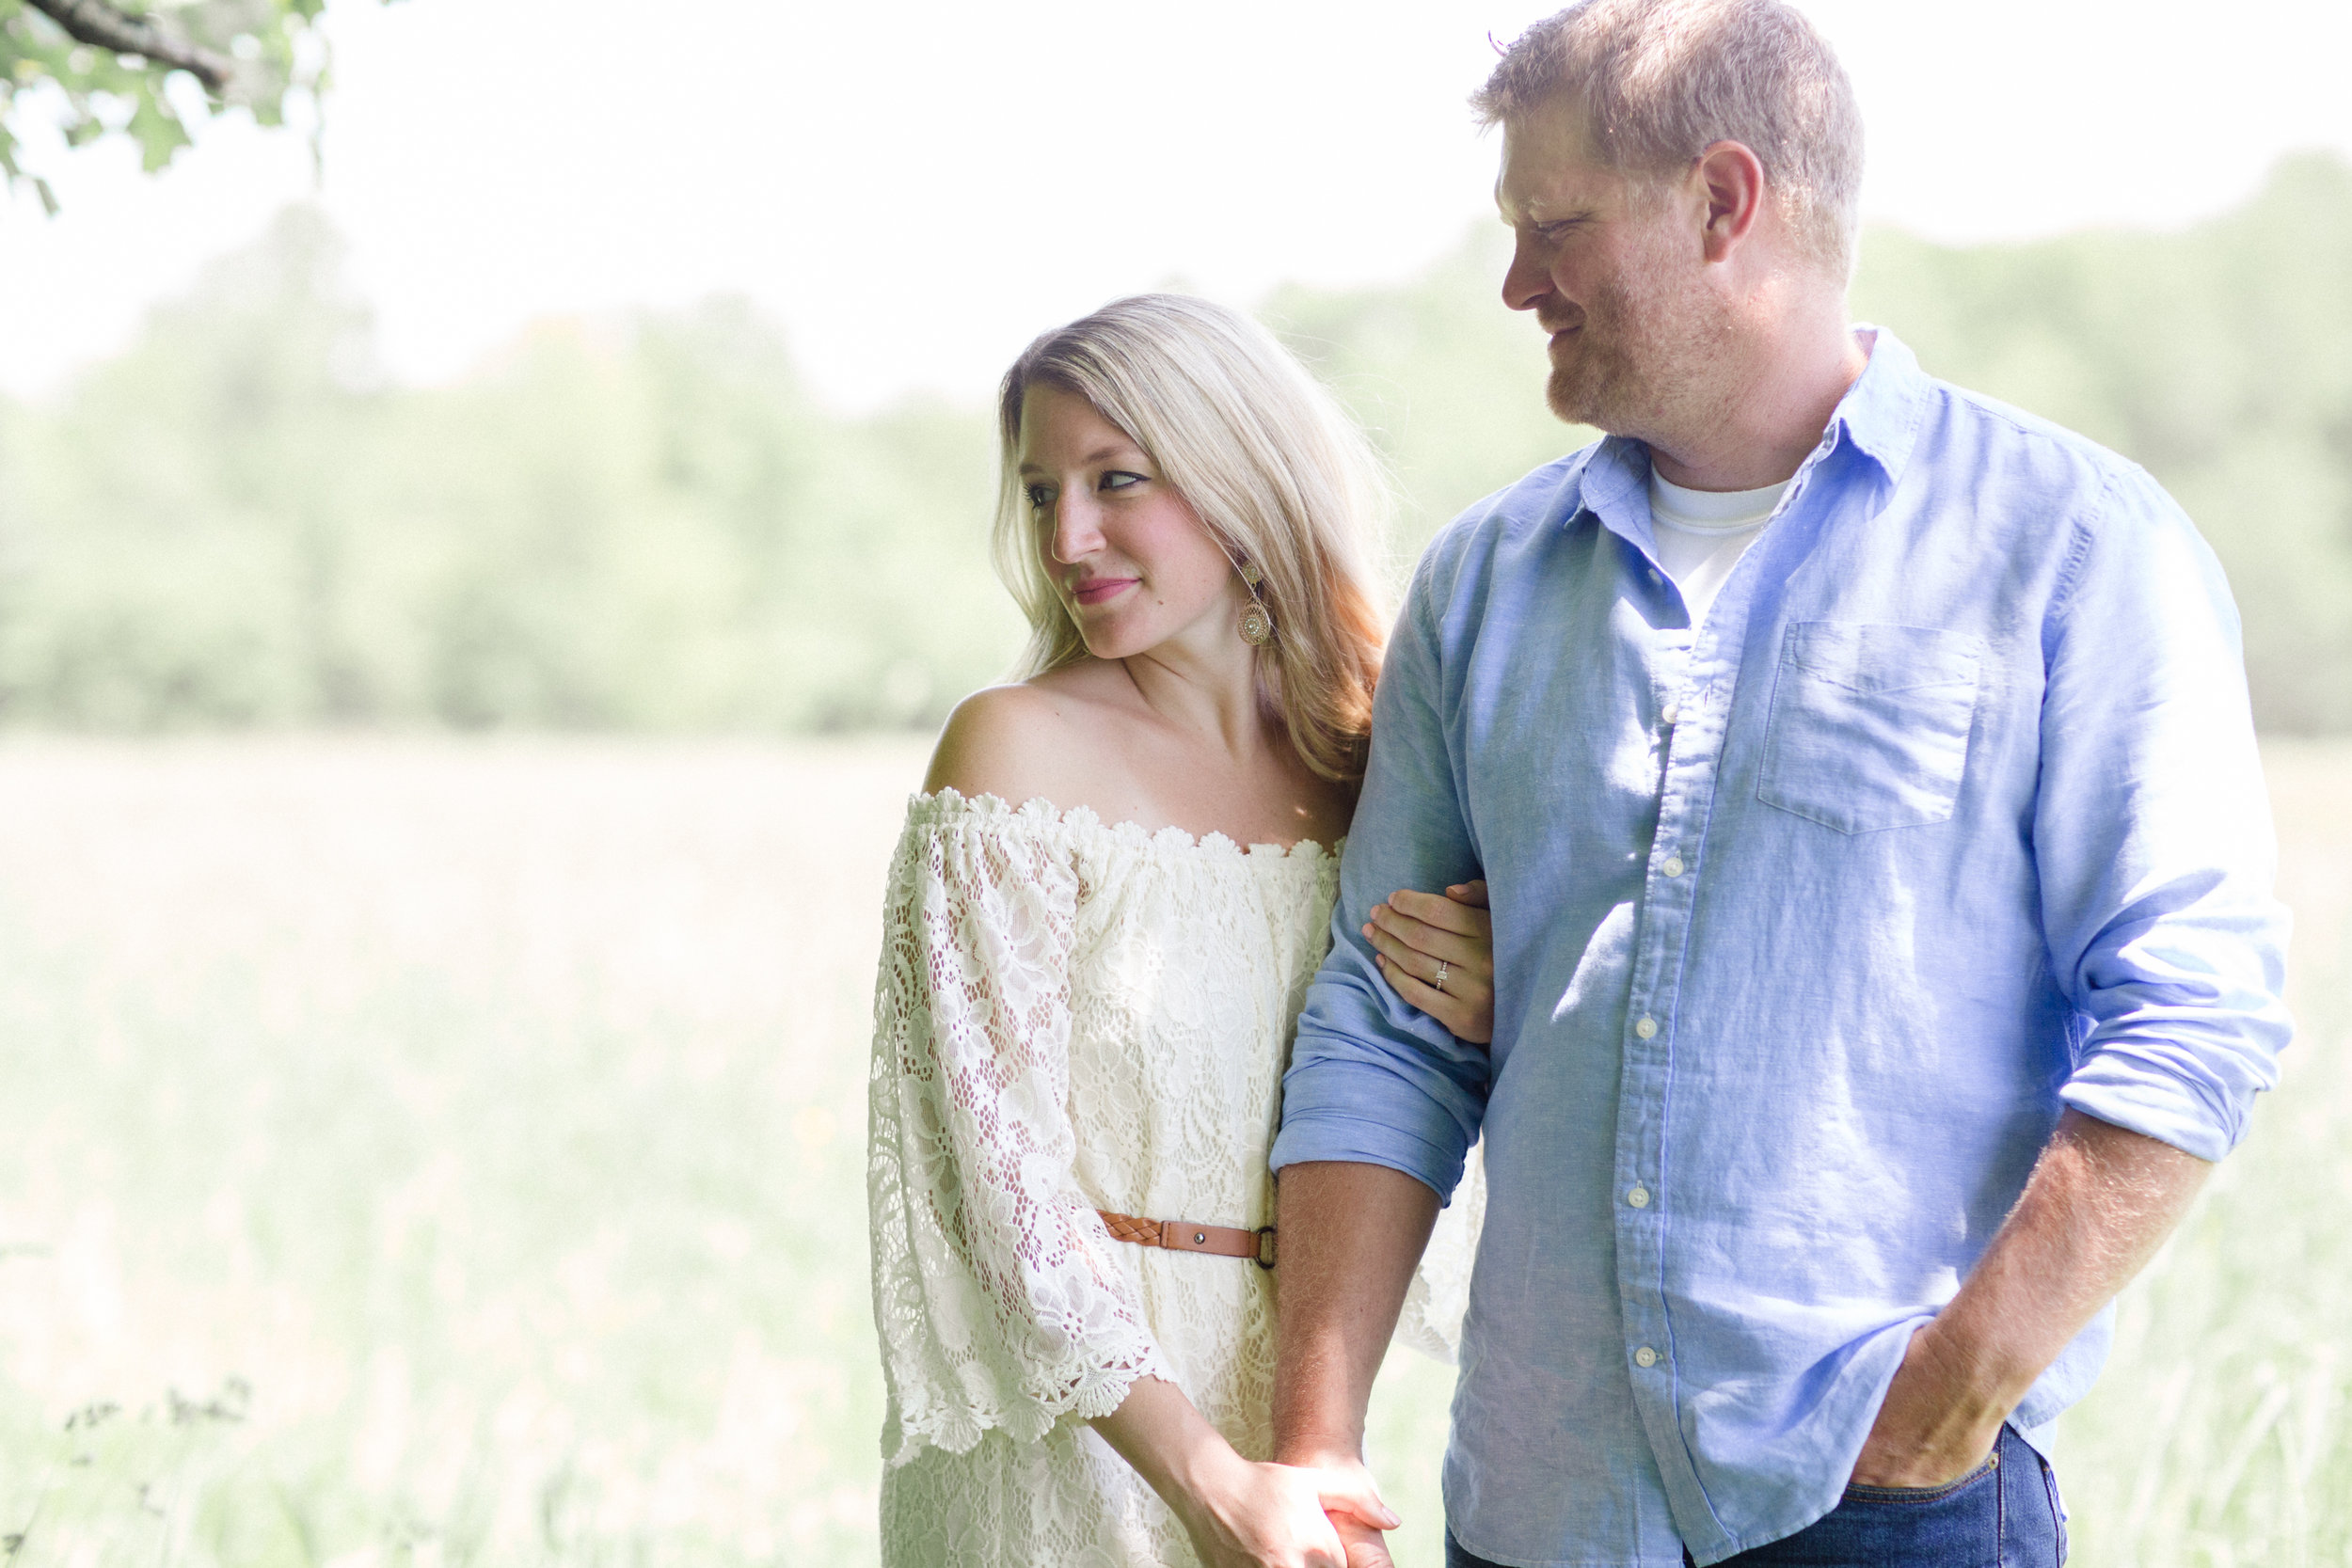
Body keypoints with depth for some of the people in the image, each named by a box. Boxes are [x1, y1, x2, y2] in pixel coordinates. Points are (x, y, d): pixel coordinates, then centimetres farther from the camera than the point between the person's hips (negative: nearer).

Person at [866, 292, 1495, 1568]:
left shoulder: (1364, 767, 2)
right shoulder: (1016, 748, -10)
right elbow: (1002, 1156, -15)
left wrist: (1481, 1021, -12)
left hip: (1293, 1406, 4)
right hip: (1065, 1426, -4)